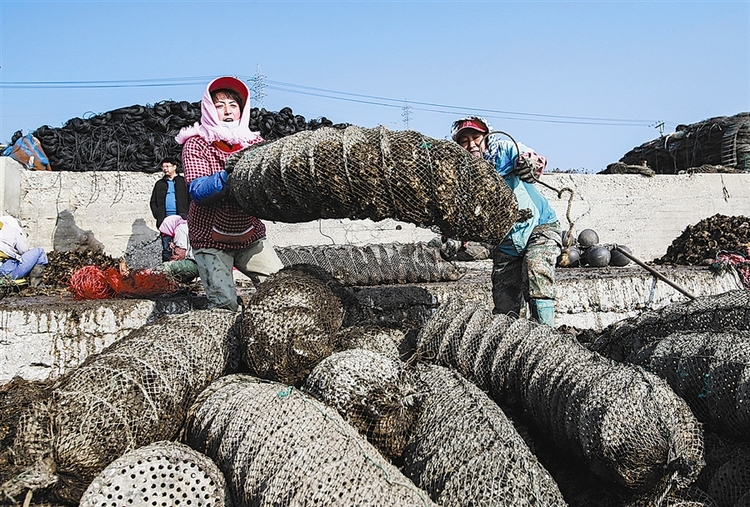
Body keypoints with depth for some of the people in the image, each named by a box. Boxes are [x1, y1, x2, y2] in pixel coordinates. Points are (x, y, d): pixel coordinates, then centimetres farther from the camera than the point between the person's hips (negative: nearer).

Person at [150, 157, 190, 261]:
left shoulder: (183, 181, 9)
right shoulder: (159, 184, 19)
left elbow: (190, 199, 3)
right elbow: (153, 201, 18)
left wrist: (186, 214, -8)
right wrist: (157, 215, 3)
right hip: (165, 218, 3)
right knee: (166, 247, 0)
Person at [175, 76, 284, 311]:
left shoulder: (254, 142, 6)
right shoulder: (196, 144, -4)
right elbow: (197, 192, -18)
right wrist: (228, 175, -35)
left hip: (251, 236, 4)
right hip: (211, 240, -3)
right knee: (225, 303, -18)